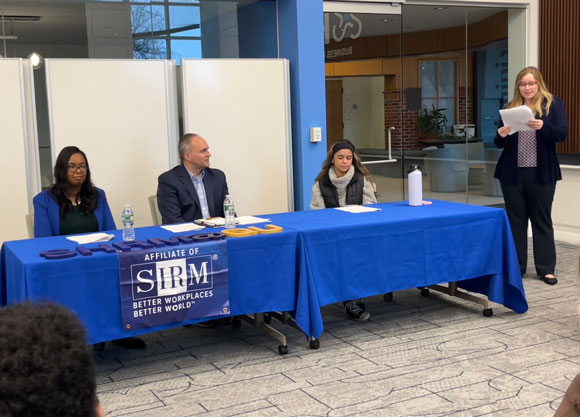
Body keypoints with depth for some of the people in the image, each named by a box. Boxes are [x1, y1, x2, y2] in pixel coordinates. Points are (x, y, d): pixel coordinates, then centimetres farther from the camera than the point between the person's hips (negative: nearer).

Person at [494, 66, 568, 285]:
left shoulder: (553, 104, 1)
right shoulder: (510, 107, 9)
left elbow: (562, 133, -10)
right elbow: (499, 144, 10)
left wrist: (543, 126, -28)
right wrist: (501, 135, -14)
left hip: (542, 173, -3)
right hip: (512, 173, 3)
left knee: (542, 219, 3)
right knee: (515, 220, 6)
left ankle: (546, 268, 9)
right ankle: (516, 266, 14)